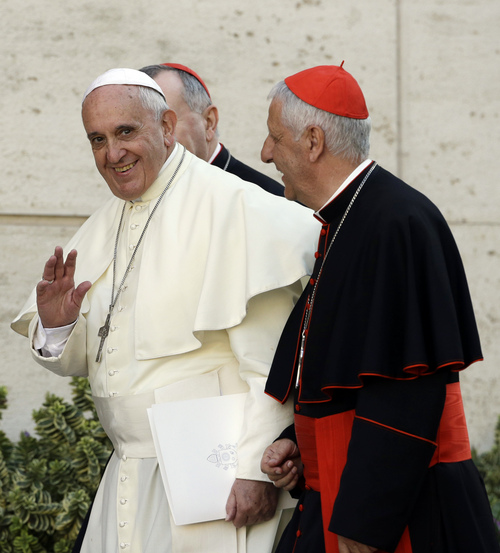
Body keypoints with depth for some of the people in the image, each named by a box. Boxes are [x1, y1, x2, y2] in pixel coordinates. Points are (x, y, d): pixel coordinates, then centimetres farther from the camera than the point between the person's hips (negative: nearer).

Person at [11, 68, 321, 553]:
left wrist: (256, 468, -20)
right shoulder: (101, 229, 11)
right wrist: (55, 326, -7)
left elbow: (269, 362, -16)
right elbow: (78, 359, 15)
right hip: (128, 477, 6)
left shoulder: (231, 204, -12)